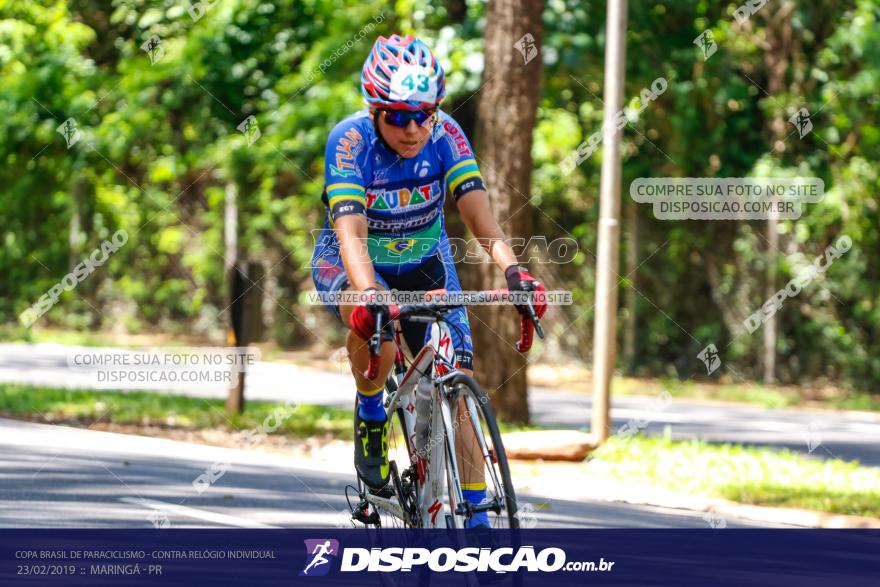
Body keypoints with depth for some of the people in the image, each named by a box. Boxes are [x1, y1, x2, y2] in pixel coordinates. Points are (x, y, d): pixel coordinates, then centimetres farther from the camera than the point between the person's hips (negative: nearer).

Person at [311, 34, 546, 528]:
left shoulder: (445, 135, -20)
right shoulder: (351, 141, -28)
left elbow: (479, 212, -30)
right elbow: (351, 234, -39)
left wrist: (513, 269, -49)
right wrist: (369, 294, -58)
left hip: (423, 263, 3)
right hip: (351, 267, -3)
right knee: (374, 323, -37)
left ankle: (475, 518, -7)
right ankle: (370, 414, -7)